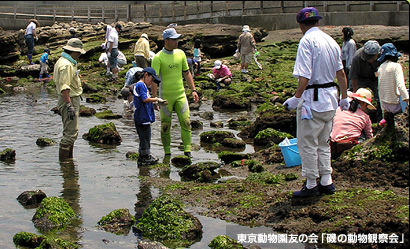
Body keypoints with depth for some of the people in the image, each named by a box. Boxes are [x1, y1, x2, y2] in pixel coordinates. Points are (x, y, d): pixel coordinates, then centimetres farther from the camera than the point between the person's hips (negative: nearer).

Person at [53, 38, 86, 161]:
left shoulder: (65, 61, 15)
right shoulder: (66, 65, -19)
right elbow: (64, 87, -26)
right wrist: (69, 105, -29)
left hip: (72, 99, 11)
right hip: (70, 99, -11)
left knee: (70, 132, 18)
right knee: (71, 133, -11)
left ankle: (69, 158, 27)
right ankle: (63, 160, -9)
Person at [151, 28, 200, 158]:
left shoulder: (180, 53, 5)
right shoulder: (158, 57, -10)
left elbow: (187, 73, 15)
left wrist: (193, 90, 10)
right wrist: (154, 98, -18)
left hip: (180, 94, 4)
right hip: (165, 96, -4)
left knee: (186, 122, -4)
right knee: (165, 126, 4)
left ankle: (187, 151, 2)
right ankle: (167, 154, 14)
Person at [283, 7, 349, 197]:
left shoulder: (307, 41, -14)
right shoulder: (331, 41, 10)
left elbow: (305, 76, -22)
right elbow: (341, 73, 15)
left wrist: (296, 98, -17)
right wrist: (344, 97, 23)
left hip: (313, 99, -8)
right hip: (330, 98, 8)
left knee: (307, 144, 2)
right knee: (323, 143, 18)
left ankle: (311, 185, 7)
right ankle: (327, 182, 21)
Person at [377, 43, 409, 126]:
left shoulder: (381, 67, 7)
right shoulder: (396, 66, -13)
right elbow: (400, 85, -26)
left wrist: (384, 111, 22)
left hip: (385, 103, 7)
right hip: (395, 105, -7)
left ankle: (387, 115, 18)